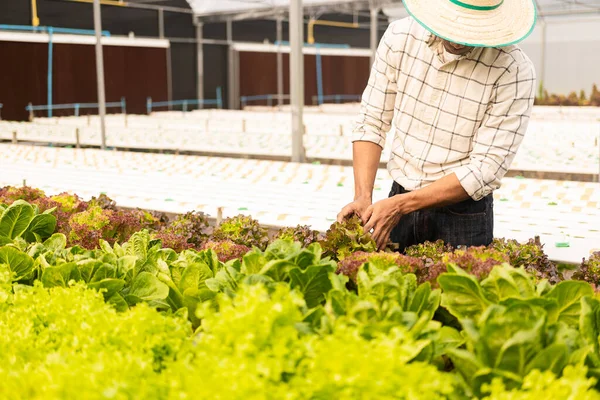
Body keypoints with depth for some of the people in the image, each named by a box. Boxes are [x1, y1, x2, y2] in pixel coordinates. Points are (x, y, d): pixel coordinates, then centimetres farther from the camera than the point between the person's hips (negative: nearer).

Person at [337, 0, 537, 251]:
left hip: (462, 218, -3)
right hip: (397, 199, 4)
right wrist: (363, 197, -15)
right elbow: (371, 123, -2)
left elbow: (486, 170, -19)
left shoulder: (514, 70, -19)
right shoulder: (400, 36, -8)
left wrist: (401, 205, -24)